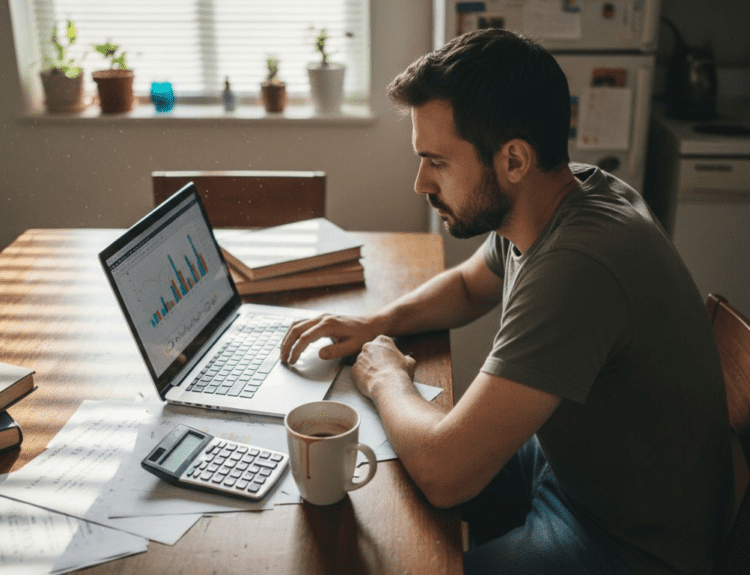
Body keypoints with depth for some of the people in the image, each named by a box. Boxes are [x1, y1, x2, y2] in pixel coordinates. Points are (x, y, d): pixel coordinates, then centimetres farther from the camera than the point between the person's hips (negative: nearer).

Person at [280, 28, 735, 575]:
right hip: (564, 459, 9)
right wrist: (377, 322, -2)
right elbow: (469, 285, 16)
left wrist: (387, 379, -15)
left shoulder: (577, 265, -37)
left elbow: (443, 472, -36)